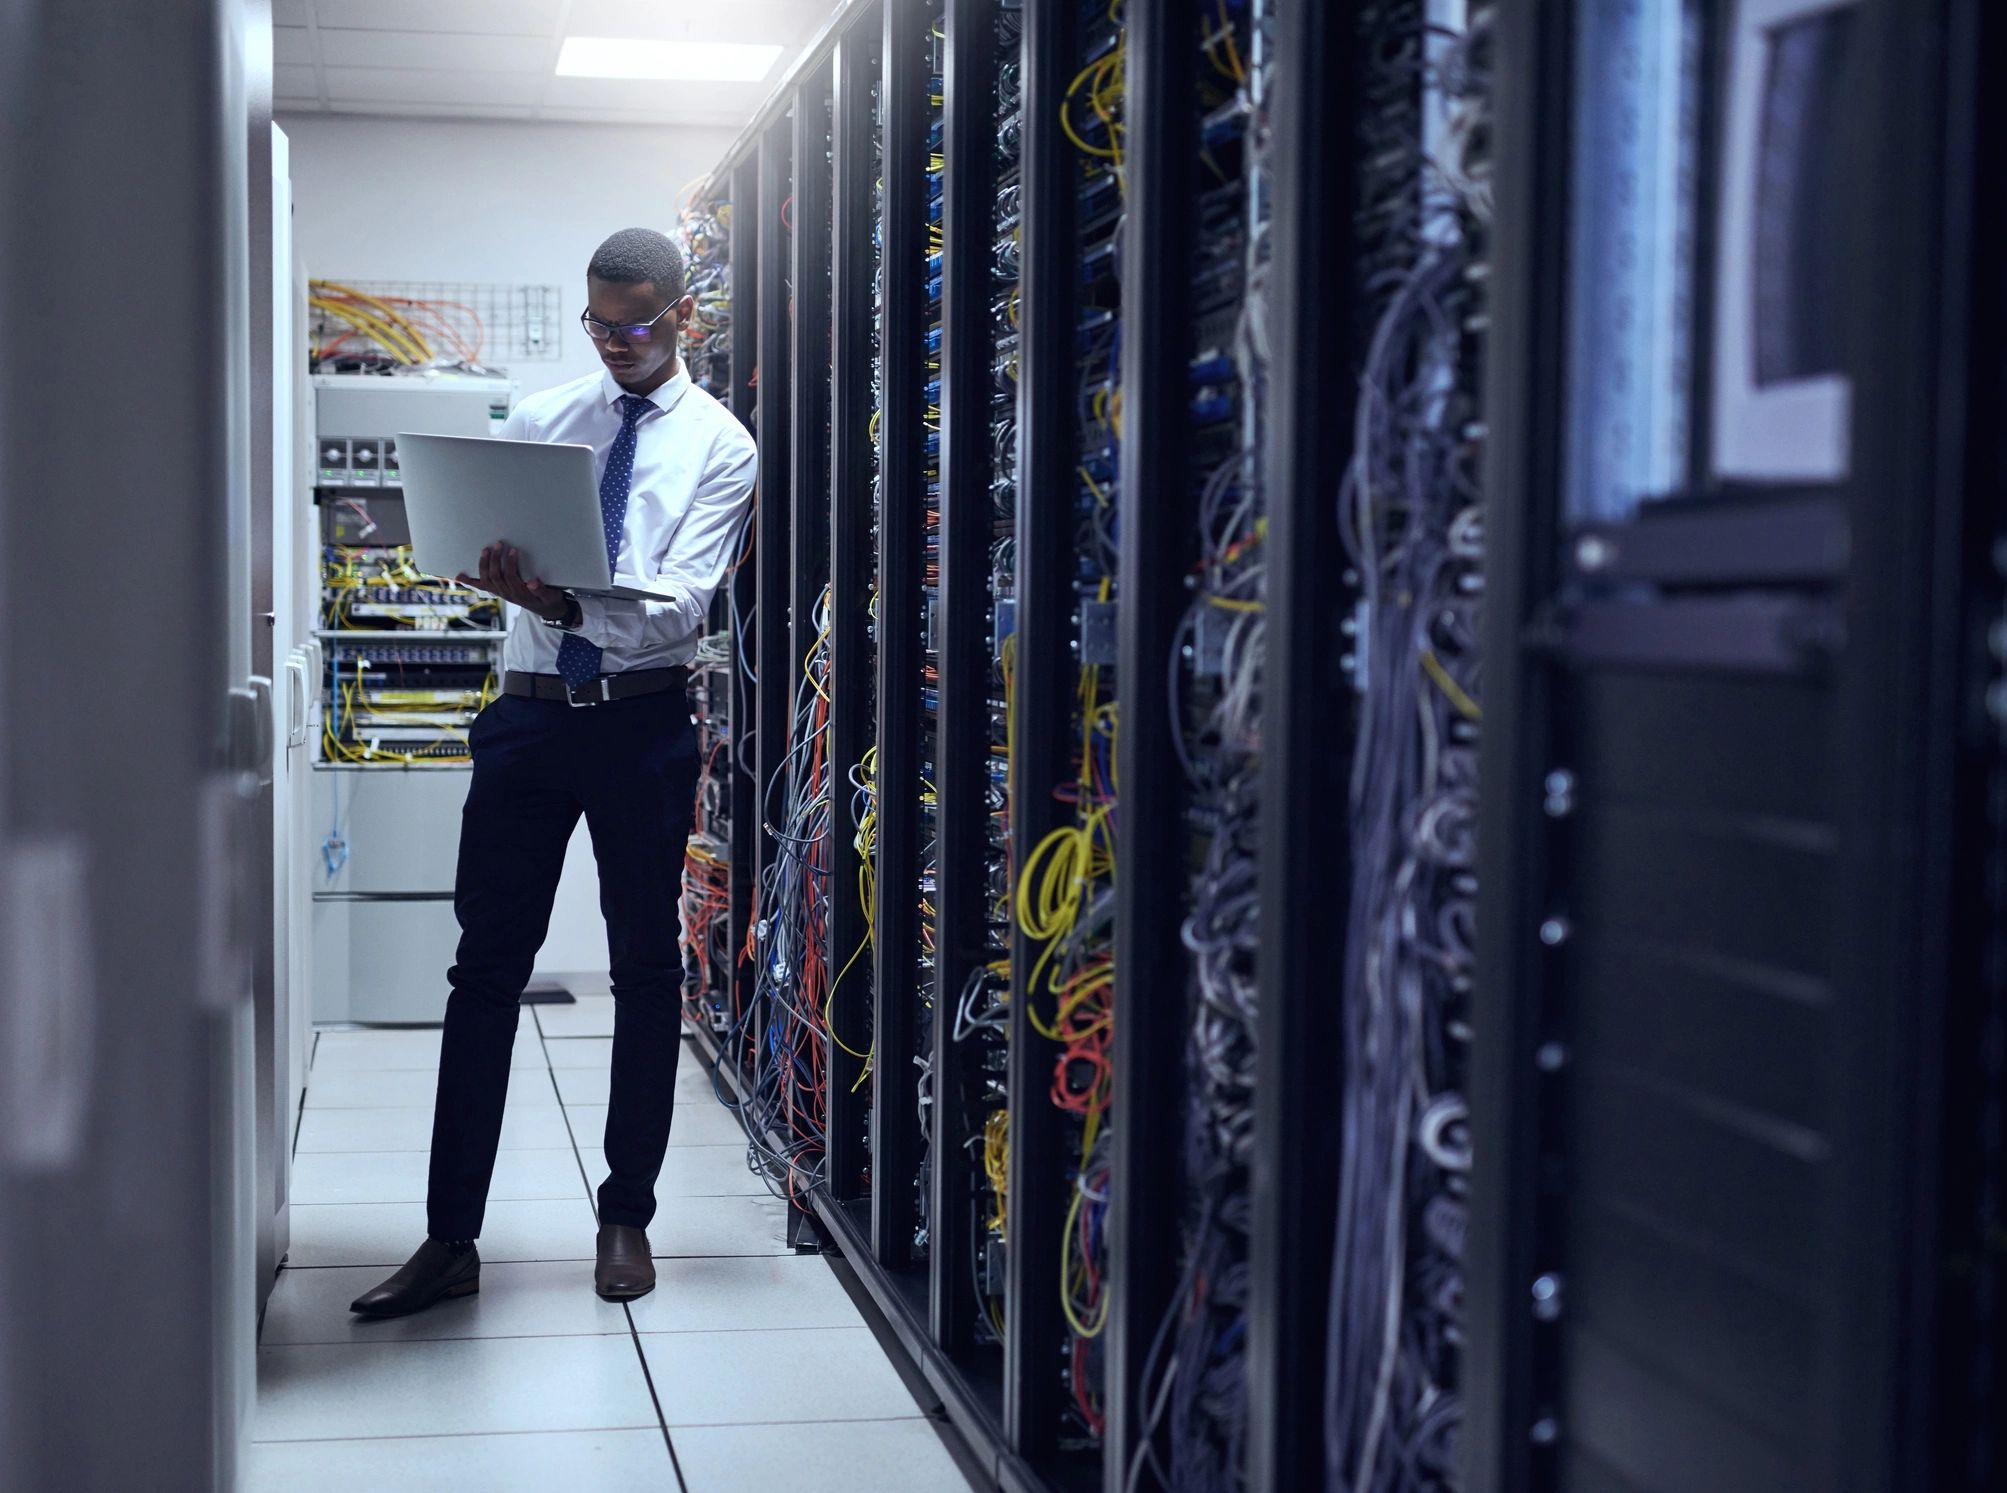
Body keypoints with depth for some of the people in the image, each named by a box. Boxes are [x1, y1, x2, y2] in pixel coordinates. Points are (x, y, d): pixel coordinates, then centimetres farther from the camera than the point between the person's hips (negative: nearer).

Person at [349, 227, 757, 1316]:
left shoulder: (720, 446, 0)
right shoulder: (536, 420, 11)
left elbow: (682, 601, -13)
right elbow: (489, 548, 6)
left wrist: (565, 602, -29)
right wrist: (504, 576, -19)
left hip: (643, 722, -2)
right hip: (530, 713, 2)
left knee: (647, 969, 6)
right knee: (486, 967, 1)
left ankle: (627, 1218, 19)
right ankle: (450, 1238, 5)